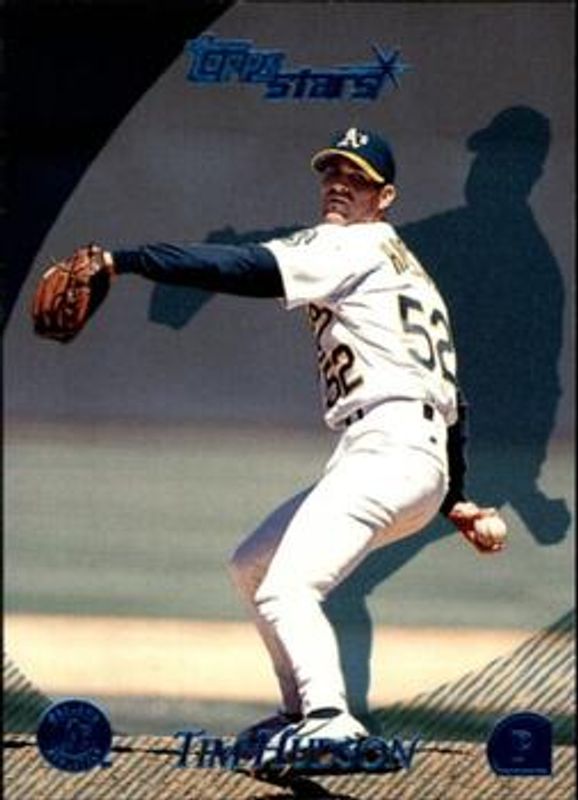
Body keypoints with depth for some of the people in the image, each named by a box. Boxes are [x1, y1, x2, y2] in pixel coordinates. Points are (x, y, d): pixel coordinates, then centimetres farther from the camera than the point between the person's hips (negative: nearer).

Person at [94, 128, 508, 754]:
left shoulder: (358, 246, -2)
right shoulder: (407, 269, 27)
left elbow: (243, 268, -14)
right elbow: (449, 397, 26)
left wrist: (122, 261, -16)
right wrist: (455, 499, 26)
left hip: (390, 446, -10)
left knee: (284, 592, -25)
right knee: (252, 566, 22)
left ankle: (330, 720, -43)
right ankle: (301, 710, 23)